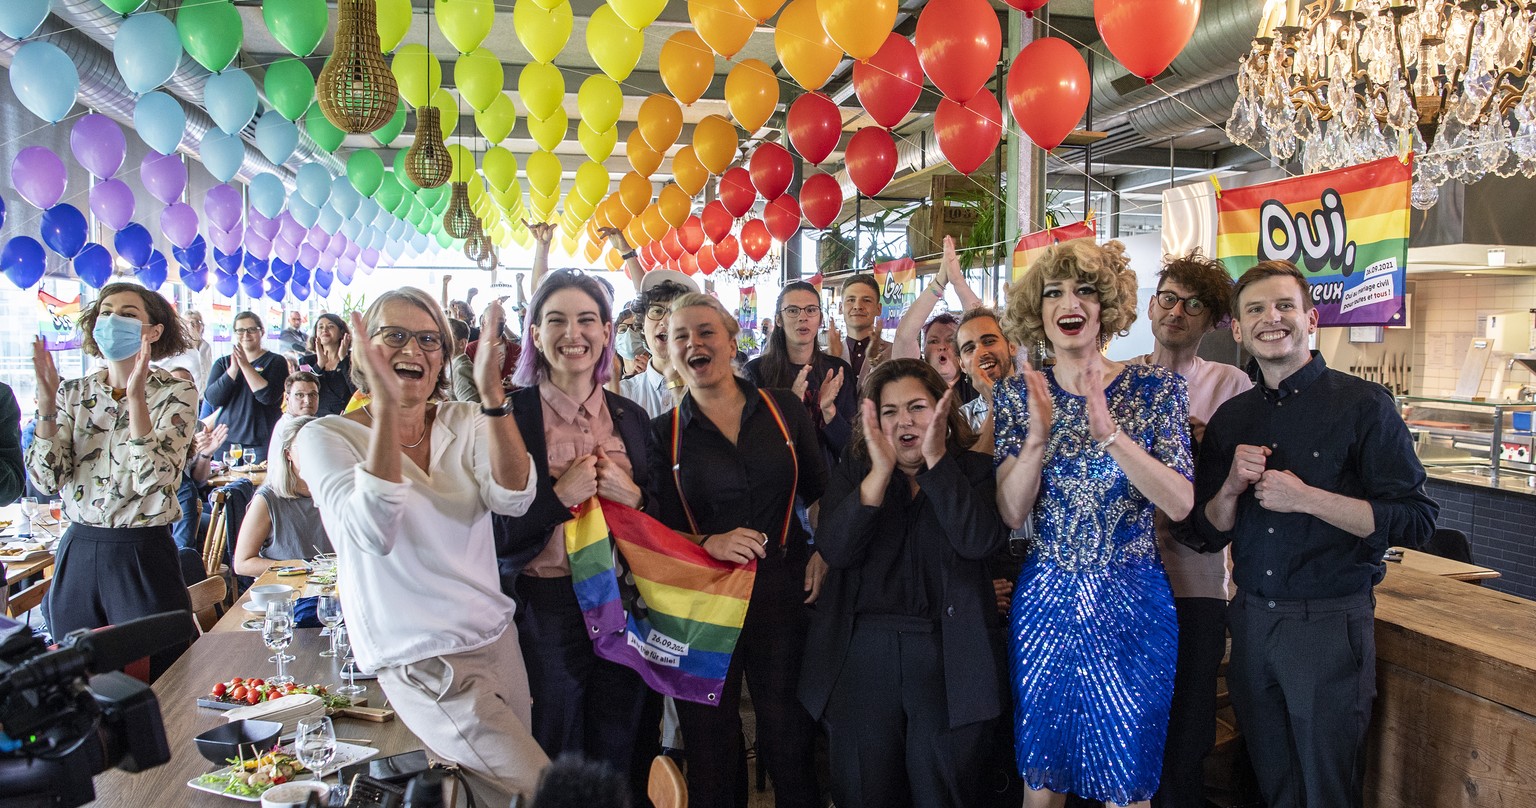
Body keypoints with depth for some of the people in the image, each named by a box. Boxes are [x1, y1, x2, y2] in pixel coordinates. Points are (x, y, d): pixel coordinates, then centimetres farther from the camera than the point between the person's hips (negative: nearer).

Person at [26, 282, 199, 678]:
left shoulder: (175, 393, -5)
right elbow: (47, 481, -4)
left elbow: (154, 479, -19)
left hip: (144, 556, -4)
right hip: (78, 553, 4)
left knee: (152, 683, 2)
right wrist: (46, 401, -11)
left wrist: (136, 397, -24)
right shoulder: (73, 393, 6)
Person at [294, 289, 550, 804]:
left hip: (496, 636, 5)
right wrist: (386, 407, -35)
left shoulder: (465, 422, 2)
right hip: (418, 659, -5)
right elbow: (372, 534, -28)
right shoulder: (325, 437, -9)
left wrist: (492, 395, -29)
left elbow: (514, 499, -17)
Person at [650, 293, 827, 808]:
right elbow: (656, 529, 1)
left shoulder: (783, 409, 4)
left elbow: (820, 491, 13)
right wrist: (708, 544, -17)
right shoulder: (663, 433, 1)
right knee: (711, 754, 10)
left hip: (782, 592, 1)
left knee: (791, 746, 7)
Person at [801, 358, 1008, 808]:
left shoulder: (973, 472, 3)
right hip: (862, 658, 2)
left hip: (948, 658, -1)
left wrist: (936, 460, -19)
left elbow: (980, 542, -16)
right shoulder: (853, 473, 7)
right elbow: (835, 551, -10)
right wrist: (881, 471, -18)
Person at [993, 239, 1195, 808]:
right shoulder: (1019, 394, -1)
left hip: (1132, 606, -1)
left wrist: (1109, 430, -27)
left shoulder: (1155, 387, -5)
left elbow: (1180, 505, -16)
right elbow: (1012, 513, -8)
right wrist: (1038, 436, -24)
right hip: (1045, 604, 2)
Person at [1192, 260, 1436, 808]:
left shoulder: (1363, 405, -7)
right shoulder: (1230, 419, 7)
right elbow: (1208, 534, 9)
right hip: (1251, 620, 4)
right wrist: (1232, 486, -11)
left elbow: (1416, 521, -12)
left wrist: (1305, 498, -20)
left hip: (1330, 623, -4)